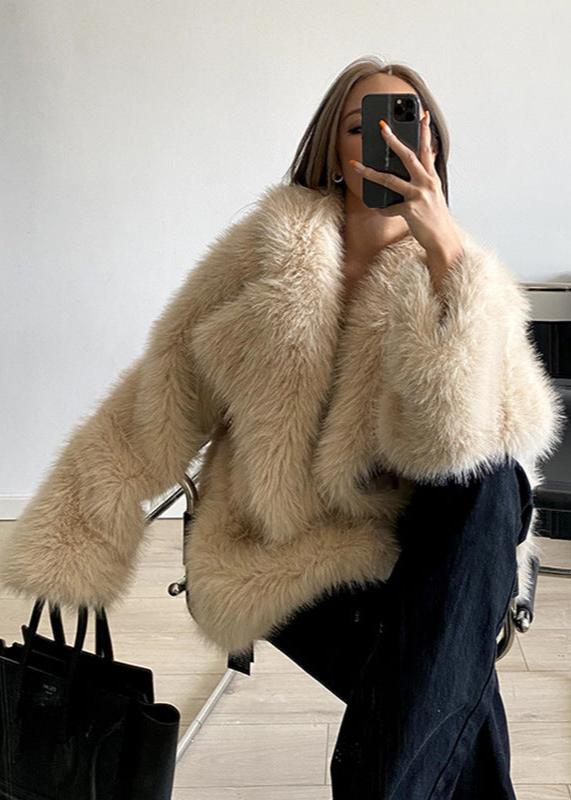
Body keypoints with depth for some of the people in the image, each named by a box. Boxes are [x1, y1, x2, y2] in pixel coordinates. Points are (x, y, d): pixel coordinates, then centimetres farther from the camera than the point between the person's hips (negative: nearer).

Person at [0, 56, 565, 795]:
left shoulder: (461, 277, -7)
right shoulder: (272, 243, -8)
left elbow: (454, 434, -26)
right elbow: (168, 384, -5)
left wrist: (442, 248, -33)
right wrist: (61, 544, -7)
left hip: (392, 546, 1)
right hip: (267, 560, -1)